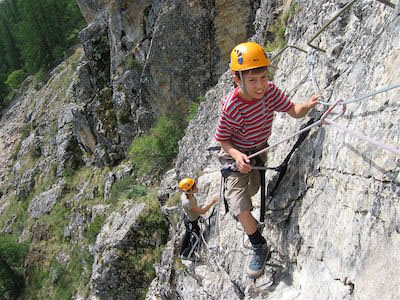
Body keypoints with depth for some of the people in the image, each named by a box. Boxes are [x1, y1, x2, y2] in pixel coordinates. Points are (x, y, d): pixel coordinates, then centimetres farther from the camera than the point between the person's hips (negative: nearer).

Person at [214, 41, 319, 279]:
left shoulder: (270, 91, -20)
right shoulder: (231, 106, -31)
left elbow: (294, 112, -14)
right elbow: (222, 139, -19)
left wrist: (308, 105, -36)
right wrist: (236, 154, -37)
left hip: (260, 150, 5)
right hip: (236, 155, -4)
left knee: (251, 191, 26)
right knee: (241, 208, -15)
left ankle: (238, 207, 62)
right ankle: (260, 248, 9)